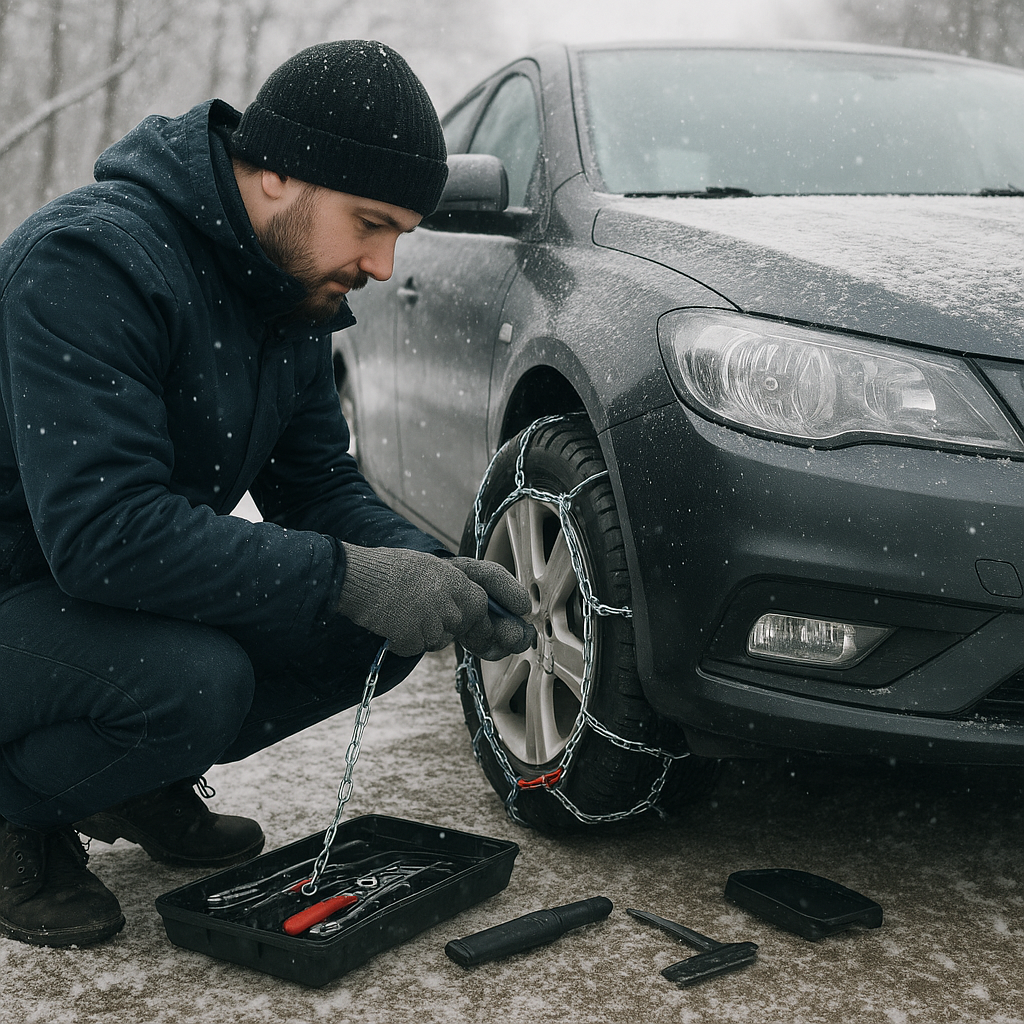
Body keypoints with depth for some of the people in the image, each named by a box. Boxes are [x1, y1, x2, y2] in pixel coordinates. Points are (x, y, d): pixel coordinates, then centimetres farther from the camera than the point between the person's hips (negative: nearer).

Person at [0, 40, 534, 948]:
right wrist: (347, 578, -35)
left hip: (139, 585, 8)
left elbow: (317, 483, 5)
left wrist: (434, 571, -15)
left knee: (385, 625, -6)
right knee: (197, 678, -35)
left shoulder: (294, 288, 1)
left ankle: (143, 786, 11)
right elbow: (103, 532, -36)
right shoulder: (92, 260, -27)